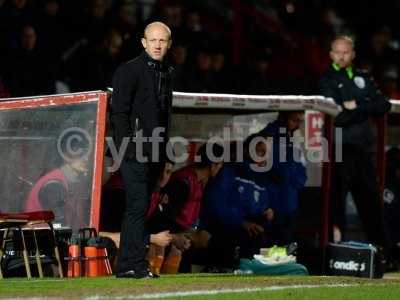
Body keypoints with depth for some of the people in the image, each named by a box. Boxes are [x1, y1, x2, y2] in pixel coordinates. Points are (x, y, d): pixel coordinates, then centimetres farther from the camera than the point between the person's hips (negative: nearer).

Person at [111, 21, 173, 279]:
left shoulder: (166, 73, 18)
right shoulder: (129, 71, -6)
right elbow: (119, 112, -11)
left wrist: (164, 150, 16)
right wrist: (129, 147, -19)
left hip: (155, 152, 8)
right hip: (135, 150, -8)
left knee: (139, 207, 9)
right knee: (138, 204, -14)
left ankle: (126, 266, 13)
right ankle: (136, 265, -16)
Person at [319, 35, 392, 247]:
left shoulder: (363, 78, 16)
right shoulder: (327, 81, 1)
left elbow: (384, 105, 5)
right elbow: (337, 116, -11)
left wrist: (357, 106, -7)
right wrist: (366, 109, -5)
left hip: (363, 148, 5)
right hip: (340, 151, -5)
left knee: (371, 200, 9)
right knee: (336, 200, -5)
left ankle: (379, 246, 14)